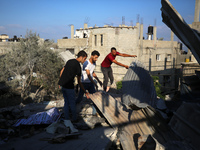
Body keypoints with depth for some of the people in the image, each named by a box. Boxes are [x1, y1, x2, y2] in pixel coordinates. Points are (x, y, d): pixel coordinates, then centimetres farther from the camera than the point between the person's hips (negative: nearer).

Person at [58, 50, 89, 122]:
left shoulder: (69, 61, 13)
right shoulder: (78, 66, -9)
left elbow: (62, 72, 17)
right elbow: (79, 82, -6)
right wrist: (85, 92, 1)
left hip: (63, 84, 8)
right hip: (69, 86, -8)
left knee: (66, 102, 16)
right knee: (72, 103, 6)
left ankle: (67, 119, 24)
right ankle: (74, 119, 18)